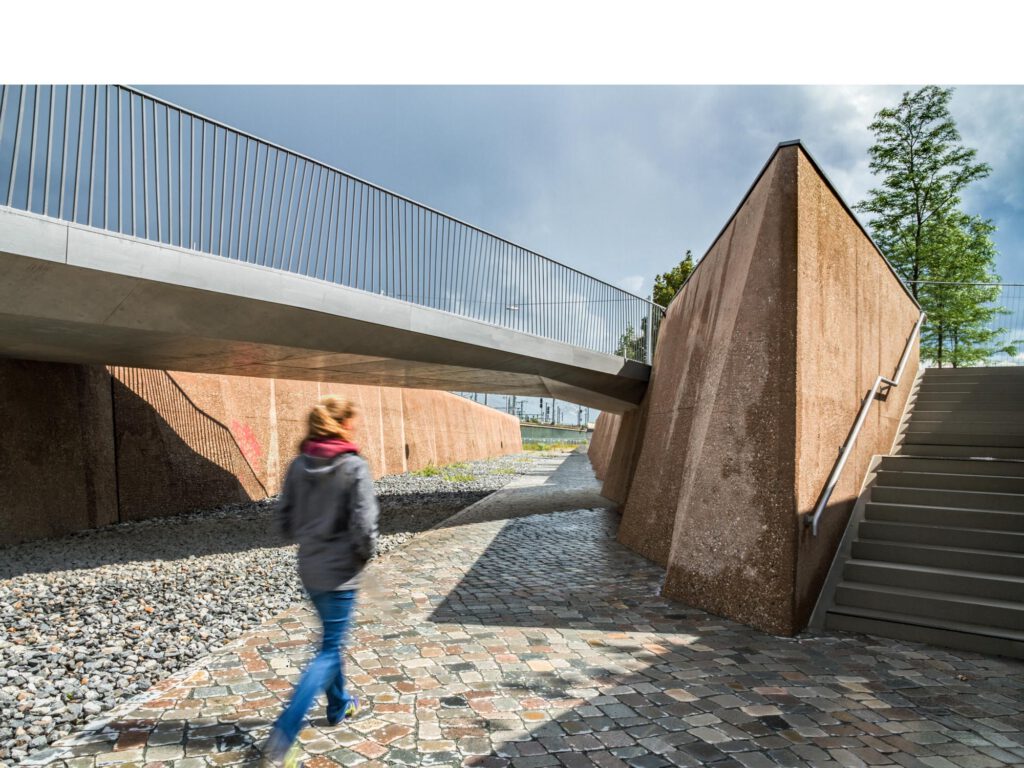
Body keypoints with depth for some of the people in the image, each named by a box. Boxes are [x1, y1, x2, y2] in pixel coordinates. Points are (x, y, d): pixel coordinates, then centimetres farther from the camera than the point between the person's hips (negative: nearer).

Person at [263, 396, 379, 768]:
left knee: (332, 638, 25)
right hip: (340, 573, -7)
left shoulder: (298, 466, -1)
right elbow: (364, 525, -20)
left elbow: (285, 520, 2)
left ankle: (339, 705, 43)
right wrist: (366, 554, -2)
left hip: (309, 569, 7)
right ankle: (283, 735, -3)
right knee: (329, 651, 3)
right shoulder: (355, 467, -18)